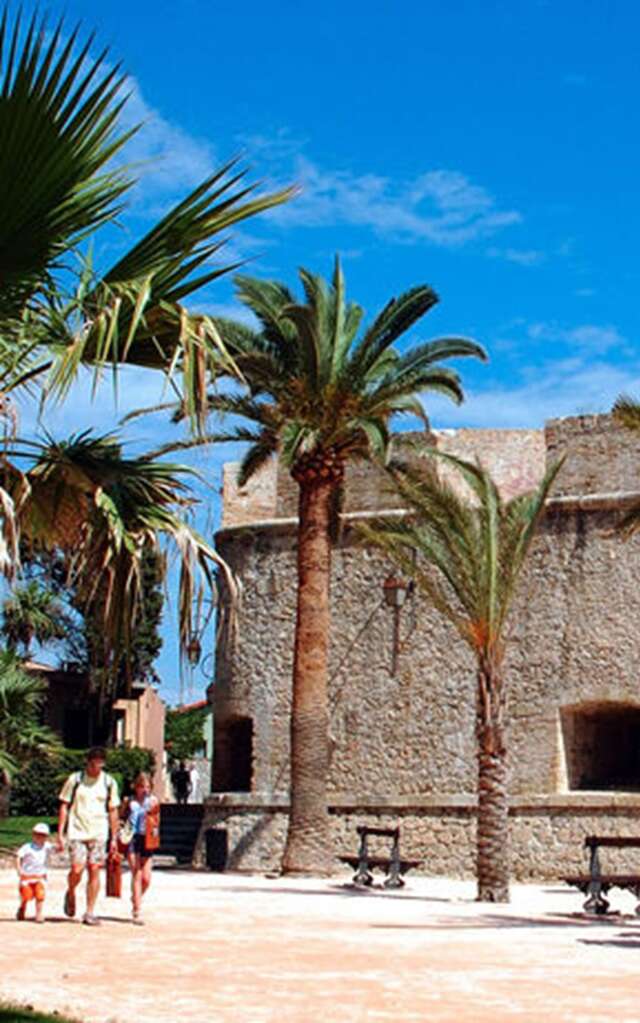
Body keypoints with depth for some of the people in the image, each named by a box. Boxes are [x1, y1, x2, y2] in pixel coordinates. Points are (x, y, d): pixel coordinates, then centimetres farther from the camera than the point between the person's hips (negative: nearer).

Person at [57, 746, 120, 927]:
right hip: (77, 832, -2)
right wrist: (60, 834, -3)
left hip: (99, 834, 2)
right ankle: (70, 893, 20)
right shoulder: (75, 779, 0)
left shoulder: (109, 782, 5)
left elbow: (113, 811, 10)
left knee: (94, 871, -2)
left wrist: (114, 839, 7)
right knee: (77, 870, -11)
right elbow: (64, 806, 3)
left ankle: (90, 912, 6)